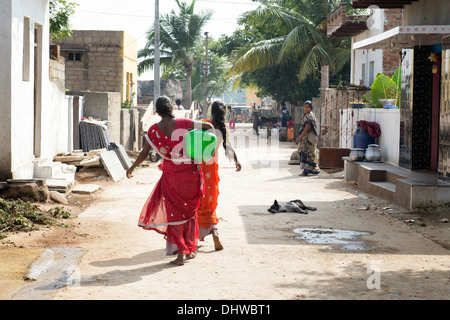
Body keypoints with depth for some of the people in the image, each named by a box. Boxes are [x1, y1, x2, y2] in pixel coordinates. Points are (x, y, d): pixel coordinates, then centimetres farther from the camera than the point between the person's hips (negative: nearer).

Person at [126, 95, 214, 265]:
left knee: (174, 212, 9)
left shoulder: (153, 130, -6)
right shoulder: (183, 123, -7)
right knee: (190, 211, 16)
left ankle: (180, 254, 6)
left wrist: (132, 167, 17)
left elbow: (144, 154, 0)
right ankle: (190, 249, 26)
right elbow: (209, 127, -5)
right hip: (190, 172, 1)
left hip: (171, 174, -1)